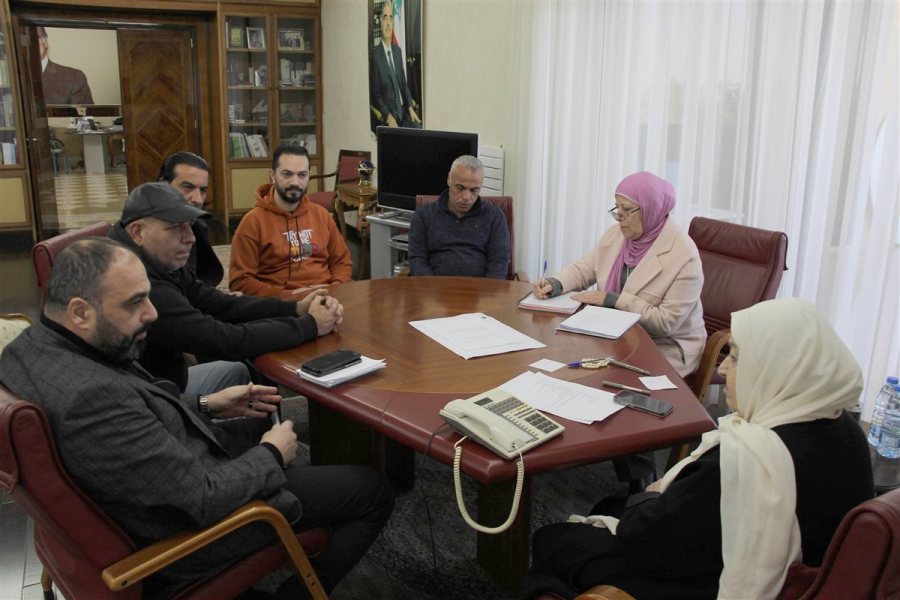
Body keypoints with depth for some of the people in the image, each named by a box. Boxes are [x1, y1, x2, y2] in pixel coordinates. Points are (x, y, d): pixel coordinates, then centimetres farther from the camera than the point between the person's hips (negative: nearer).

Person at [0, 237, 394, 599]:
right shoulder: (92, 395, -37)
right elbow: (204, 499, -30)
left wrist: (206, 405, 6)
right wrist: (272, 455, -13)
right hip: (186, 528, -9)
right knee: (374, 492, 1)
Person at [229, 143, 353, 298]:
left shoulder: (321, 215, 13)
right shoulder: (253, 222, -2)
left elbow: (342, 260, 18)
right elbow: (240, 281, -4)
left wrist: (335, 289, -1)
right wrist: (286, 295, -14)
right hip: (282, 303, -3)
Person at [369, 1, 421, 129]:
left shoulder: (397, 50, 14)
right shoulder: (375, 54, -7)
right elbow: (375, 93, -8)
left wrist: (410, 107, 1)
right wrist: (388, 116, -19)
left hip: (403, 110, 5)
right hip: (387, 115, -5)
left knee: (418, 128, -21)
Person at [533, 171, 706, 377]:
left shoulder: (683, 256, -19)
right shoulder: (616, 234, 1)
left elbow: (666, 322, -22)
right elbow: (582, 269, 7)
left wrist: (612, 300, -22)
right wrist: (555, 284, -15)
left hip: (666, 347, -6)